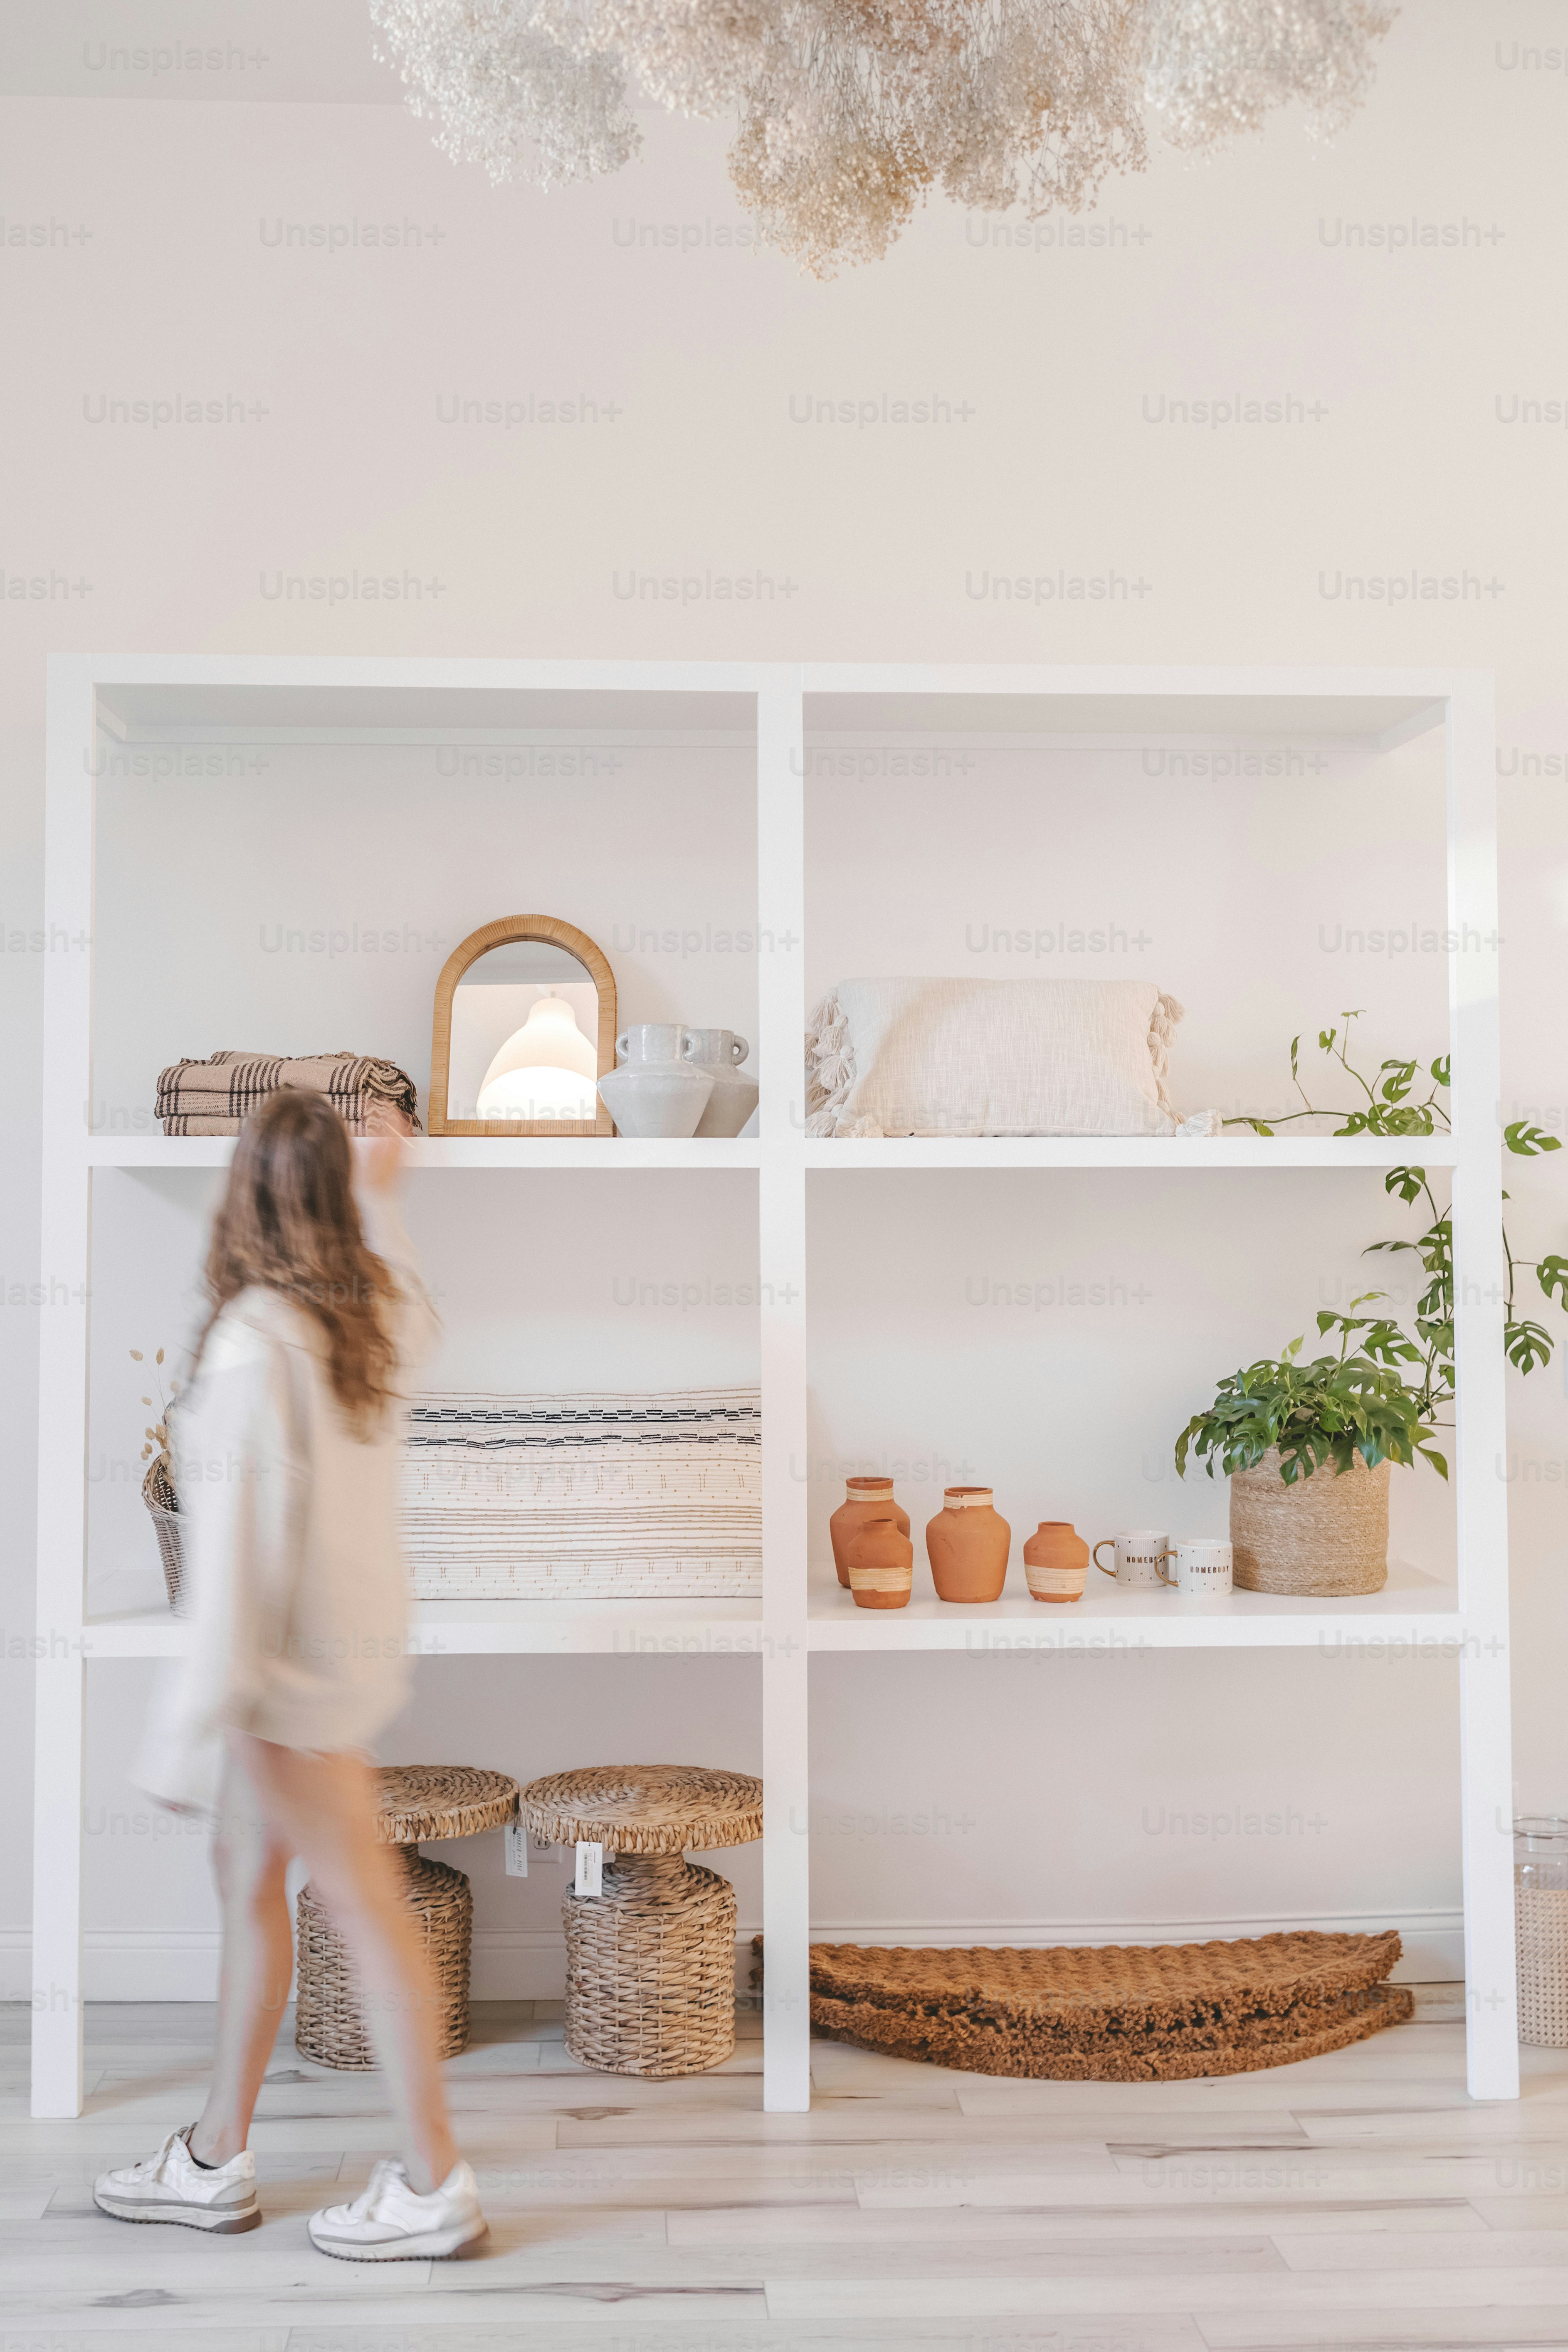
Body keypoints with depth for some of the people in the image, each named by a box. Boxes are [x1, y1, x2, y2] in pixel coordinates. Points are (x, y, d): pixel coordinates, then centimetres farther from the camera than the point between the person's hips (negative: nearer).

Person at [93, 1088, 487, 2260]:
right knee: (249, 1882, 18)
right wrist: (383, 1198, 41)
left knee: (365, 1905, 2)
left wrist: (195, 1719, -19)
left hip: (297, 1658, -8)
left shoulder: (254, 1342, -23)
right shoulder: (373, 1313, 0)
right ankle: (218, 2158, 31)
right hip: (355, 1633, 8)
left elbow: (242, 1537, -24)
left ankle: (436, 2183, 17)